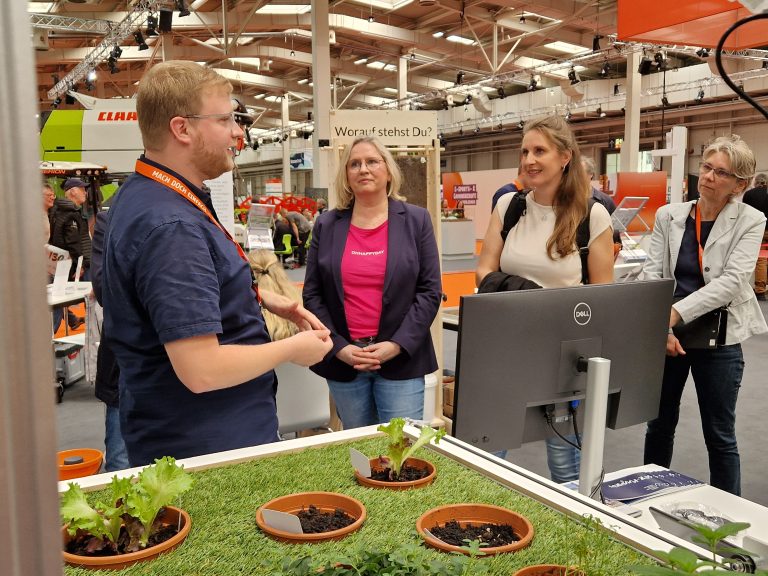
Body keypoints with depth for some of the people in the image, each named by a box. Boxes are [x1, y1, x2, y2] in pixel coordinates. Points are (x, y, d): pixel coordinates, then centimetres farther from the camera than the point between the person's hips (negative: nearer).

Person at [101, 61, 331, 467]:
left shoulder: (143, 195, 6)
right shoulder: (170, 227, -28)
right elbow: (200, 369, -31)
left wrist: (264, 298, 10)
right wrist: (292, 349, -15)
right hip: (203, 449, -10)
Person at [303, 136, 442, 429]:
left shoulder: (416, 220, 2)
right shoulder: (327, 225, 6)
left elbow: (429, 290, -2)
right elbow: (312, 294, 4)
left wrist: (397, 344, -12)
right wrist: (338, 347, -7)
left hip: (401, 360, -2)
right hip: (342, 359, 2)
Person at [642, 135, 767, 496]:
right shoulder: (668, 215, 1)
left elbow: (732, 281, -16)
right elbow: (652, 274, -6)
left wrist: (677, 313, -26)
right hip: (665, 333, 3)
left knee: (720, 435, 8)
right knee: (659, 423, 16)